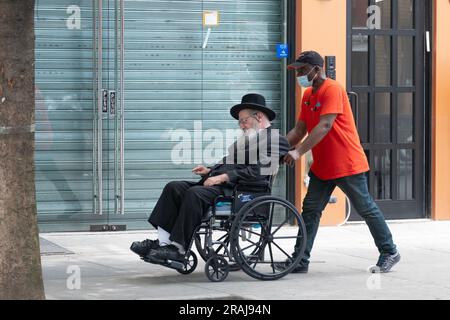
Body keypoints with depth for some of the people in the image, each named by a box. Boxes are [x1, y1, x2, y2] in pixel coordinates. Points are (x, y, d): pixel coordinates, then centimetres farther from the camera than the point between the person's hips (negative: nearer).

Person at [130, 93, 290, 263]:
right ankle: (163, 241, -13)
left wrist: (223, 177, -17)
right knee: (173, 187, -5)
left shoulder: (275, 139, -3)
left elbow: (258, 171, -17)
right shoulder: (248, 138, 29)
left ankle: (178, 248, -27)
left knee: (194, 193, -31)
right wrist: (210, 171, 10)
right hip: (223, 185, 10)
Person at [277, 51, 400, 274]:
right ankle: (300, 261, 1)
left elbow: (325, 125, -27)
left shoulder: (332, 90, -16)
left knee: (366, 209, 3)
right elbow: (299, 130, 11)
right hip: (322, 167, 8)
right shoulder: (308, 95, 12)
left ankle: (389, 253, 16)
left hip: (347, 164, -8)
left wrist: (299, 151, -32)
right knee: (310, 210, 1)